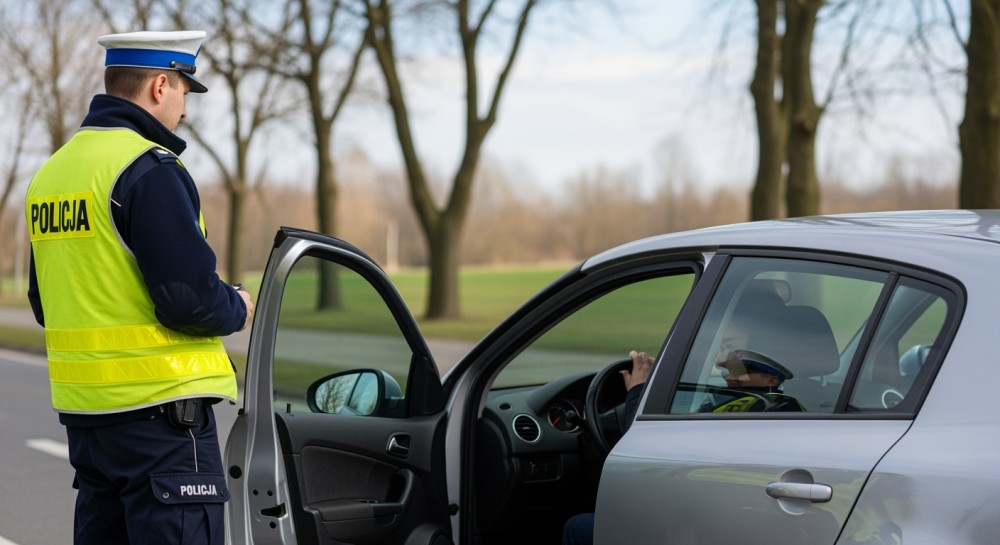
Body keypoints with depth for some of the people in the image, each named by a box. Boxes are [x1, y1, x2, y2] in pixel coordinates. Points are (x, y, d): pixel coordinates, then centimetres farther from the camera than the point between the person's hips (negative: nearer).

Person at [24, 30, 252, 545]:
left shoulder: (51, 171, 13)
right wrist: (237, 308, -1)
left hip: (83, 406, 9)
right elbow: (190, 297, -20)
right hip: (156, 407, -9)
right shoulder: (149, 167, -15)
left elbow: (45, 302, 20)